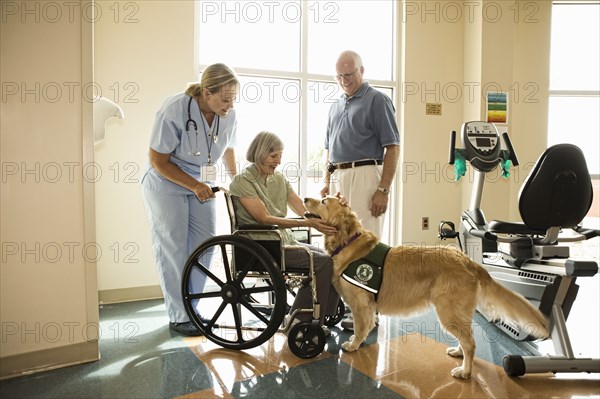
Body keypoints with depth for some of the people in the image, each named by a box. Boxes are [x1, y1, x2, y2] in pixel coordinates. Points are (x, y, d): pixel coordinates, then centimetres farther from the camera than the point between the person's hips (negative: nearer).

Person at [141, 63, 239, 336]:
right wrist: (194, 186, -20)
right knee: (173, 249, -4)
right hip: (166, 184, -5)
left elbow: (228, 149, 12)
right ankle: (179, 316, 8)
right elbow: (158, 162, -17)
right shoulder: (173, 111, -25)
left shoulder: (229, 115, -10)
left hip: (201, 185, 5)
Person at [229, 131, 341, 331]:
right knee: (323, 262, -22)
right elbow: (265, 219, -17)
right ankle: (302, 322, -9)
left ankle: (321, 319, 2)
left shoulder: (279, 179, 14)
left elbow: (304, 210, 7)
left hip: (284, 241, 8)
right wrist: (308, 223, -23)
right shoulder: (243, 181, -8)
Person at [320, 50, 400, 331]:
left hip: (365, 176, -7)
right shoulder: (336, 106, 20)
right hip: (338, 179, 7)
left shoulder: (377, 101, -2)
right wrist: (327, 182, 13)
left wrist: (383, 190, -16)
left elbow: (392, 148, -8)